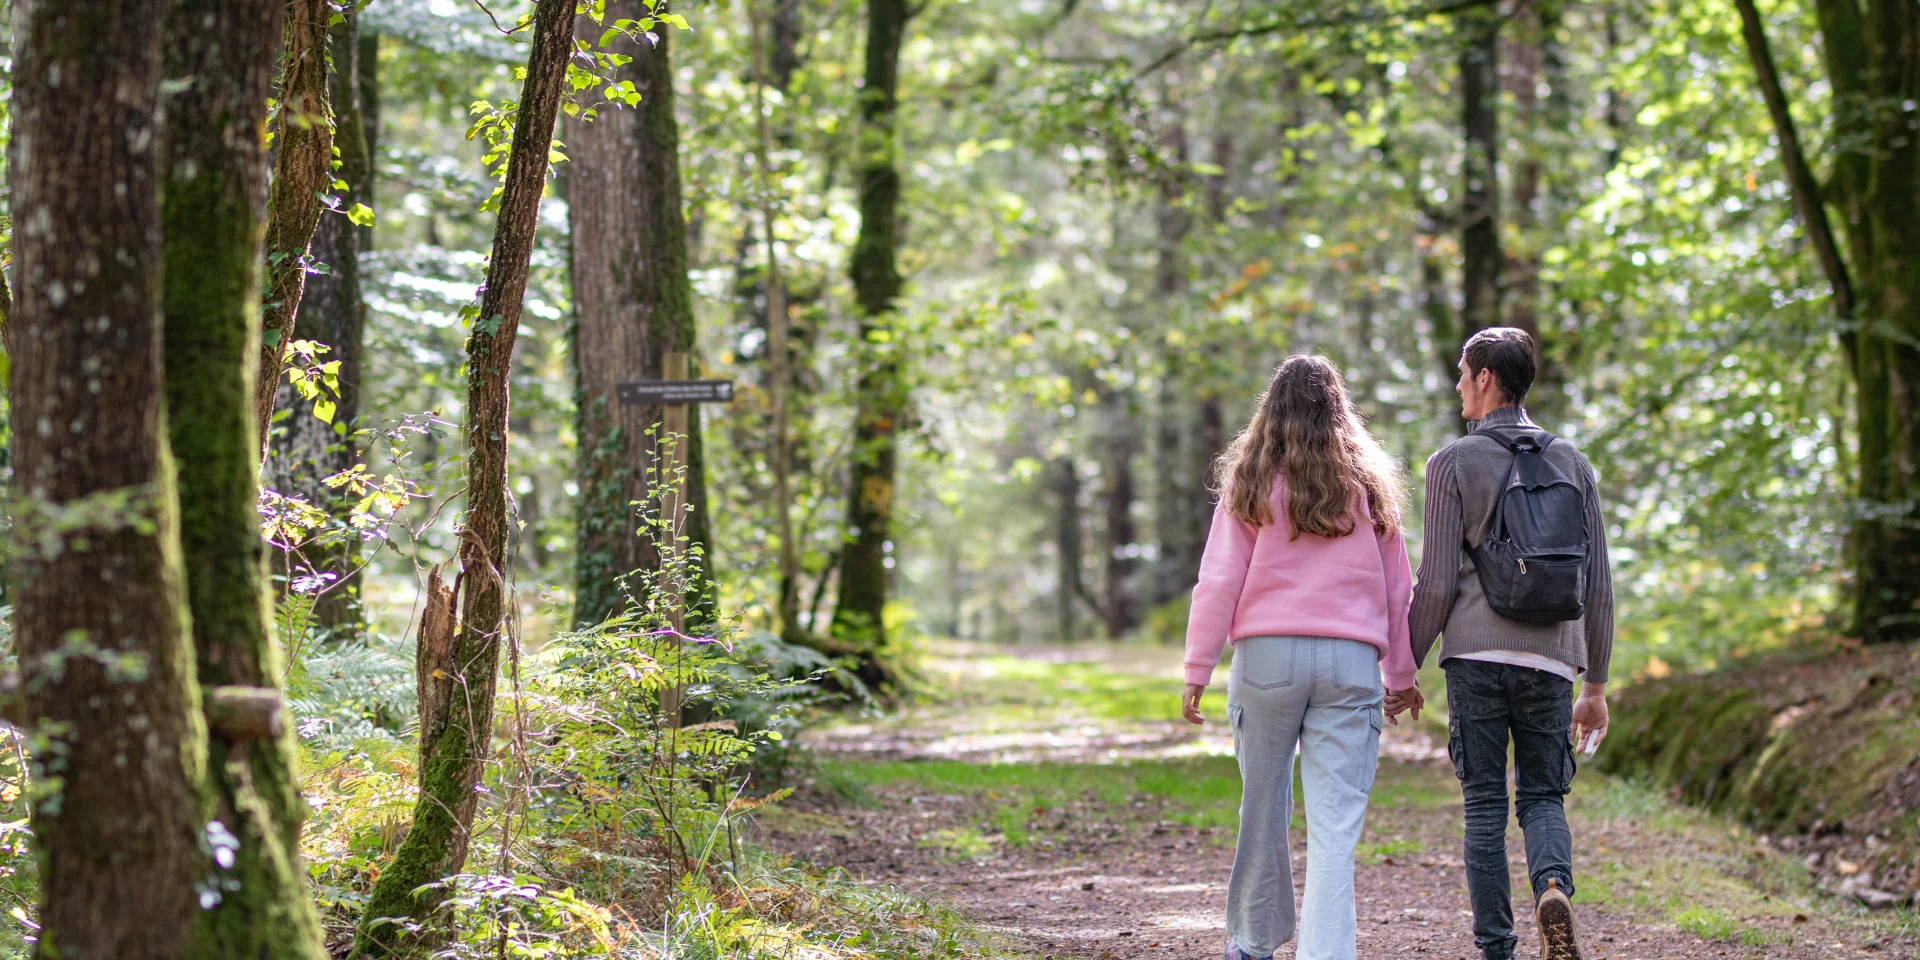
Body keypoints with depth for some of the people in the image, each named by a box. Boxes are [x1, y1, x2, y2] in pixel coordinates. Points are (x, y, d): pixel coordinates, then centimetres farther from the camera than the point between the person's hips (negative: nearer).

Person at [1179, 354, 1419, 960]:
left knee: (1263, 806, 14)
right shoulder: (1368, 487, 9)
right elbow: (1396, 588, 13)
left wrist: (1198, 670, 5)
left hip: (1268, 654, 0)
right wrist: (1401, 672, 21)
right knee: (1335, 825, -4)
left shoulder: (1251, 484, 4)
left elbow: (1219, 582, 1)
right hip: (1351, 660, 0)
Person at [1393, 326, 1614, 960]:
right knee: (1543, 796, 10)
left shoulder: (1454, 462, -1)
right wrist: (1596, 685, 16)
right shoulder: (1573, 463, 10)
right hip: (1552, 660, 2)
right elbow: (1598, 587, 9)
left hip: (1476, 654, -2)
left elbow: (1436, 584, -4)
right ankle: (1553, 886, -20)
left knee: (1486, 805, 4)